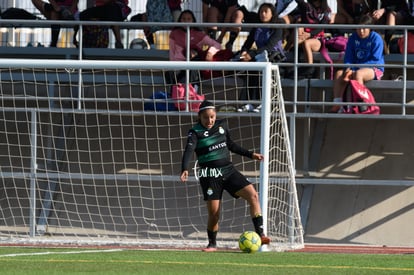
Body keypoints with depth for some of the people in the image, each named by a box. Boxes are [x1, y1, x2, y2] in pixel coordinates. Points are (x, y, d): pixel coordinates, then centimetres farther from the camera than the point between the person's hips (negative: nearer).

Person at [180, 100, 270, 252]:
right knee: (213, 213, -6)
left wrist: (250, 154, 22)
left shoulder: (222, 125, 8)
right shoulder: (196, 132, -8)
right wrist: (185, 169, -41)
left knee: (253, 195, -14)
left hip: (228, 170, 4)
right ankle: (212, 244, 18)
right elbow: (189, 151, -24)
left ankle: (260, 235, -14)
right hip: (210, 175, -4)